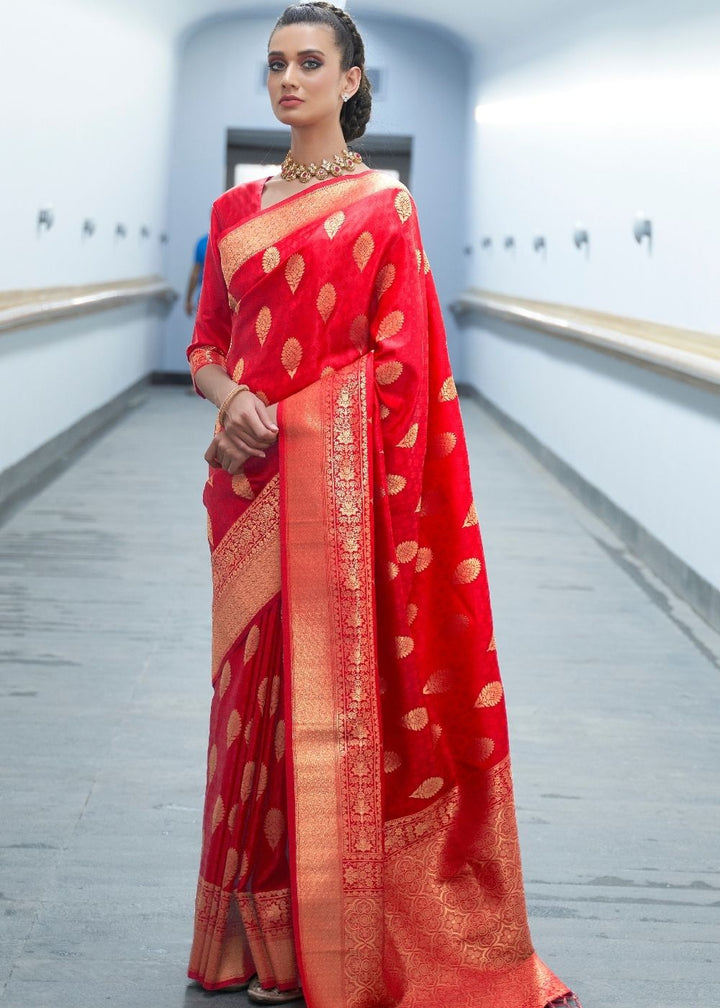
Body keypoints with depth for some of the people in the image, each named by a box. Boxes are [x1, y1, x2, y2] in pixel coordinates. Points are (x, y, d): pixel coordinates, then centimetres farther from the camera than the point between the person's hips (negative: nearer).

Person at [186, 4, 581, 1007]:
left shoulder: (382, 205, -1)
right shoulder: (235, 209, 14)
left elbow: (398, 368, -5)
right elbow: (207, 345, 14)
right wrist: (229, 397, -7)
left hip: (336, 476, -5)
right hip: (250, 486, 5)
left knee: (336, 690, -3)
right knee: (257, 688, 9)